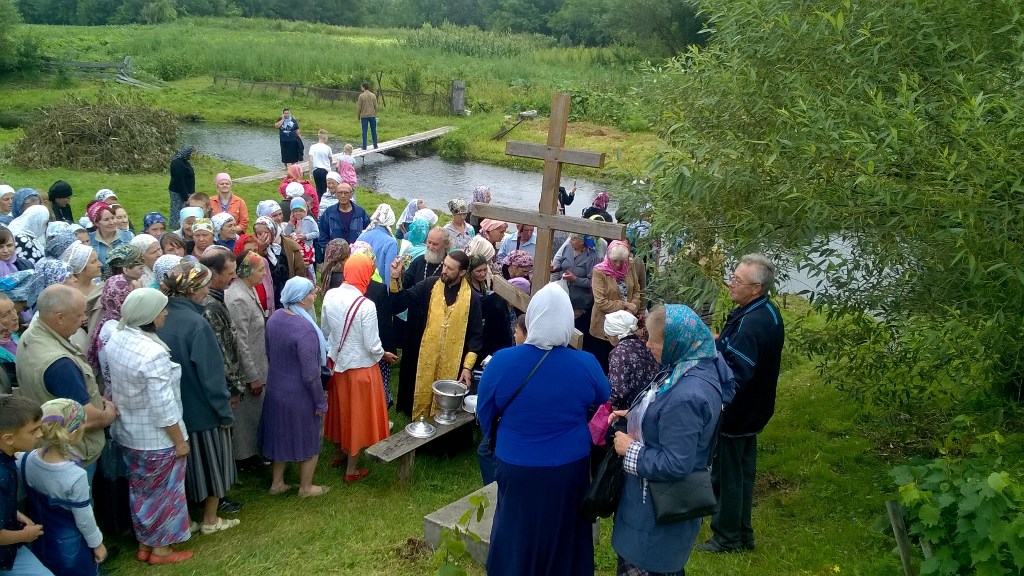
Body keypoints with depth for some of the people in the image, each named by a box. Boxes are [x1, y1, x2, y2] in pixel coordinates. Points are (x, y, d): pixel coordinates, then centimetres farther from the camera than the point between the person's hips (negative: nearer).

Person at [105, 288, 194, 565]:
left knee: (141, 489, 23)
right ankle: (160, 549, 28)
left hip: (127, 432, 8)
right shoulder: (153, 353, -30)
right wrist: (180, 440, -15)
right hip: (156, 439, -8)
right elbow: (163, 407, -26)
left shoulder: (116, 339, -4)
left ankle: (144, 544, 38)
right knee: (162, 492, 12)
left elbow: (114, 385, 9)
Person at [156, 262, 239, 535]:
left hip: (172, 407, 6)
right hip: (202, 407, -6)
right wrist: (225, 411, -11)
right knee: (211, 461, 13)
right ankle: (210, 520, 26)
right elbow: (211, 374, -22)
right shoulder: (196, 324, -26)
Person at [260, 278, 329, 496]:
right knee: (308, 440, 14)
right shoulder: (305, 328, -29)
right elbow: (310, 374, -25)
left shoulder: (275, 318, -5)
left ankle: (276, 483, 37)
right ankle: (305, 487, 29)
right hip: (300, 395, -7)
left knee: (280, 434, 23)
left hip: (275, 388, 7)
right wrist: (321, 402, -14)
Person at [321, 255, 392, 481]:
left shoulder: (330, 295, -10)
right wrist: (385, 355, 1)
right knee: (357, 414, 11)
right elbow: (372, 346, -21)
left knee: (340, 408, 24)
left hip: (336, 362, 6)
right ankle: (352, 469, 23)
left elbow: (325, 330, 3)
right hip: (360, 367, -5)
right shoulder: (366, 306, -27)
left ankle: (340, 452, 45)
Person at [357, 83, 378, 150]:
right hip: (372, 116, 3)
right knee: (373, 131, 10)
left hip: (364, 116, -3)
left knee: (364, 131, 2)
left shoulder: (361, 96, -8)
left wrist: (358, 116, 6)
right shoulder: (373, 95, 1)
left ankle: (364, 146, 2)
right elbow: (375, 106, 4)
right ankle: (375, 145, 14)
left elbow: (359, 107, -5)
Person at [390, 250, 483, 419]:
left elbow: (476, 335, -2)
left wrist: (468, 366, -7)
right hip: (425, 360, 2)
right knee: (421, 402, 12)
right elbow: (401, 302, -1)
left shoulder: (472, 298, -6)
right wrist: (396, 278, -17)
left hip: (452, 366, -1)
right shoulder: (429, 285, -2)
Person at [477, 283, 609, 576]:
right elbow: (606, 401, 4)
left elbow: (485, 413, -4)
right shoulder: (586, 364, -18)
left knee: (516, 535, 22)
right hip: (570, 468, 1)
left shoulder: (502, 361, -21)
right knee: (564, 534, 24)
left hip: (517, 467, -1)